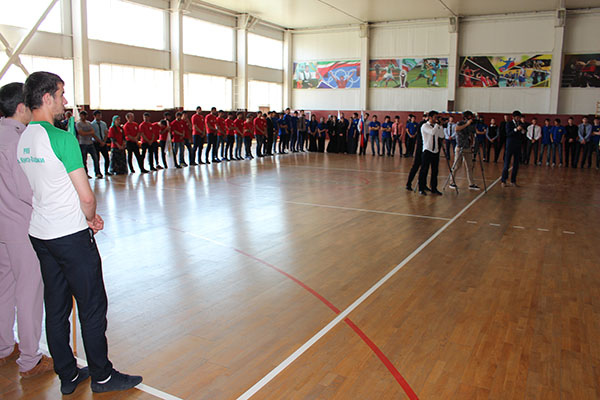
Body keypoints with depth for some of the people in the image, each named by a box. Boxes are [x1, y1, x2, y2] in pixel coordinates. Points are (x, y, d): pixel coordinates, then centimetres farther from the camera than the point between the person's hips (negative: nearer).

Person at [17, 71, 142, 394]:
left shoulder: (21, 140, 7)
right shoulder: (62, 138, -18)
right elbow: (86, 196, -18)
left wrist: (86, 217, 11)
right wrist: (91, 218, 3)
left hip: (39, 235, 8)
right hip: (71, 236, -8)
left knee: (56, 308, 14)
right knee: (93, 308, 5)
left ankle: (67, 376, 27)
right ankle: (102, 377, 18)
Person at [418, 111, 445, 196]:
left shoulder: (437, 127, 14)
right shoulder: (425, 126, -6)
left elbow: (442, 136, 6)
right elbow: (432, 132, -23)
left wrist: (440, 126, 3)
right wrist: (437, 124, -10)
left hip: (435, 151, 6)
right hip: (427, 150, -6)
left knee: (435, 171, 9)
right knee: (424, 170, -2)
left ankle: (433, 188, 17)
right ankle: (421, 189, 4)